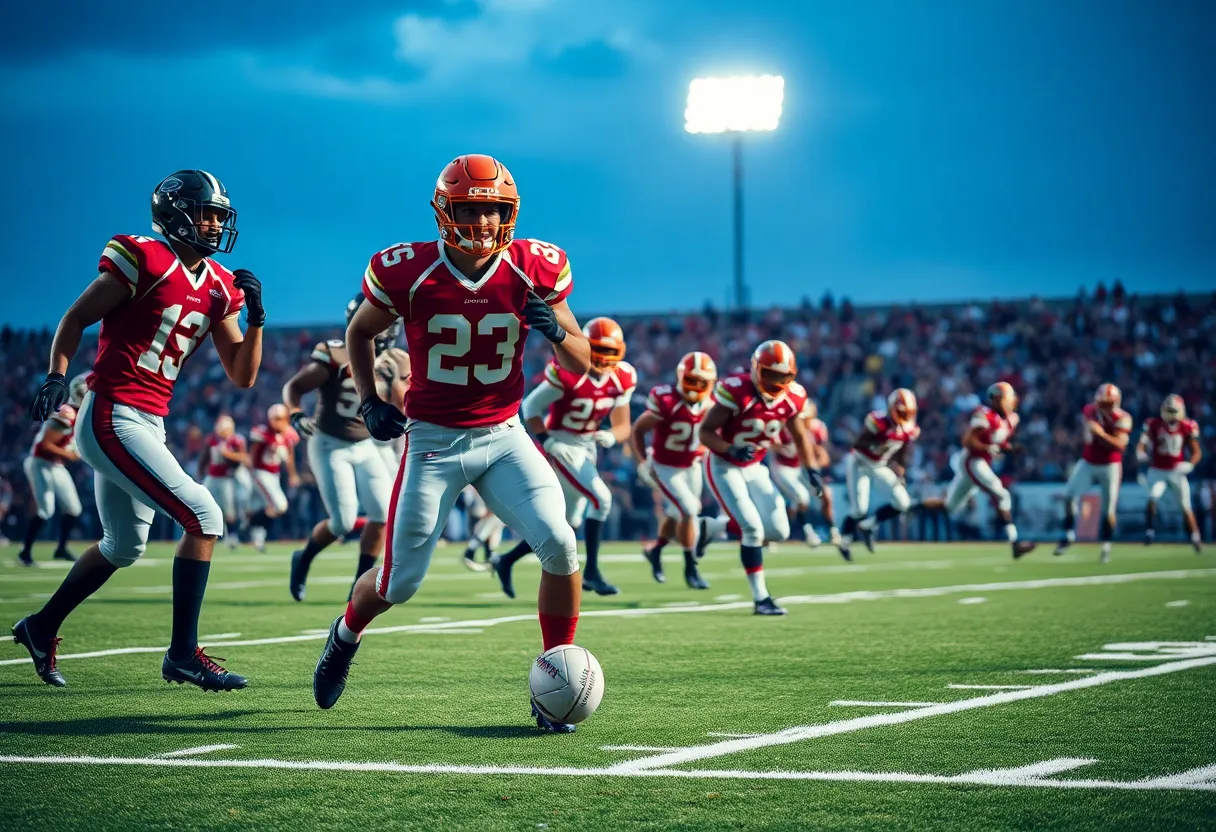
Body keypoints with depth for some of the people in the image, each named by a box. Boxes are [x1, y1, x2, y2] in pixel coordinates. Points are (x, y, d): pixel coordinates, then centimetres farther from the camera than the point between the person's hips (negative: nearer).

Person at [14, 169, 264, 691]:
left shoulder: (219, 288, 10)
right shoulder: (144, 260, -11)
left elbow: (243, 377, 10)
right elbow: (76, 319, -6)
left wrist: (256, 316, -2)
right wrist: (57, 375, -18)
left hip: (148, 425, 9)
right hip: (113, 418, -9)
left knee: (123, 546, 21)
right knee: (203, 517, -15)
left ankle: (42, 627, 38)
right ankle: (183, 653, -9)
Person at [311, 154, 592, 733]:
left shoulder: (532, 269, -7)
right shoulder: (408, 272, -12)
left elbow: (582, 364, 0)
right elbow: (360, 332, 9)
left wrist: (555, 329, -21)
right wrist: (370, 401, -3)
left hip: (504, 437, 2)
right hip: (433, 441, -1)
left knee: (559, 545, -20)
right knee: (401, 582, 3)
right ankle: (346, 634, 40)